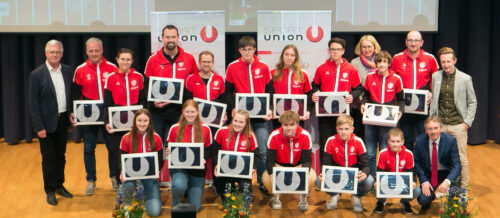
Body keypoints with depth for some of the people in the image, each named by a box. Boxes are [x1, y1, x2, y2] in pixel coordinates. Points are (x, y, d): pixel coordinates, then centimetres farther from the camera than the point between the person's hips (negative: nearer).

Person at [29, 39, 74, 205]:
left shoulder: (68, 71, 3)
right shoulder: (37, 74, -10)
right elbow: (33, 103, -10)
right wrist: (39, 127, -14)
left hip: (63, 121, 4)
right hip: (47, 123, -4)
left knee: (60, 156, 16)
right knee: (48, 158, 5)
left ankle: (59, 185, 30)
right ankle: (50, 191, 17)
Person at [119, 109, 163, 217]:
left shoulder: (156, 138, -1)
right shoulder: (126, 138, -2)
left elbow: (160, 160, 5)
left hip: (150, 175, 1)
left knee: (155, 211, -14)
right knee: (128, 185, -40)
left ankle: (147, 195, 24)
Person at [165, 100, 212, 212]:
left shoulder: (205, 129, -1)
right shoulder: (174, 128, -3)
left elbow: (209, 150, 6)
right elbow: (169, 148, 9)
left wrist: (202, 157, -16)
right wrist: (168, 152, -14)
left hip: (197, 168, 1)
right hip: (178, 166, -1)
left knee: (195, 207, -1)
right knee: (179, 185, -37)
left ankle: (189, 188, 34)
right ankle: (175, 206, -2)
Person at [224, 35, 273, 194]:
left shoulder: (263, 67, 6)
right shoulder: (232, 68, 3)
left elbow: (269, 91, 10)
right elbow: (228, 92, 6)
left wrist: (270, 109, -2)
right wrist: (232, 109, -8)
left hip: (261, 116, 1)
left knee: (263, 150, 0)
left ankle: (262, 181, 13)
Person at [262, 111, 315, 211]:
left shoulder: (305, 136, -19)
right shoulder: (274, 136, -20)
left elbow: (306, 160, -15)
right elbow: (270, 160, -18)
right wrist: (272, 174, -40)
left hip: (298, 166, 0)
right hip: (279, 165, 0)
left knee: (312, 177, -32)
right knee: (266, 178, -32)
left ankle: (303, 196, 5)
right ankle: (275, 196, 6)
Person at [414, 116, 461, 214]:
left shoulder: (450, 141, -18)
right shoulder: (420, 141, -13)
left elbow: (456, 165, -22)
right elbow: (417, 163, -1)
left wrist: (447, 181, -40)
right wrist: (423, 181, -15)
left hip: (447, 174, 0)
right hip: (429, 174, 0)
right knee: (422, 200, -20)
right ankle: (430, 197, 22)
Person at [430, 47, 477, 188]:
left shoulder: (465, 79, -3)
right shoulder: (436, 77, 5)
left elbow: (472, 103, 5)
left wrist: (467, 122, -3)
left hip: (458, 125, -2)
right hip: (440, 125, 2)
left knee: (461, 159, 3)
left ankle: (464, 189, 16)